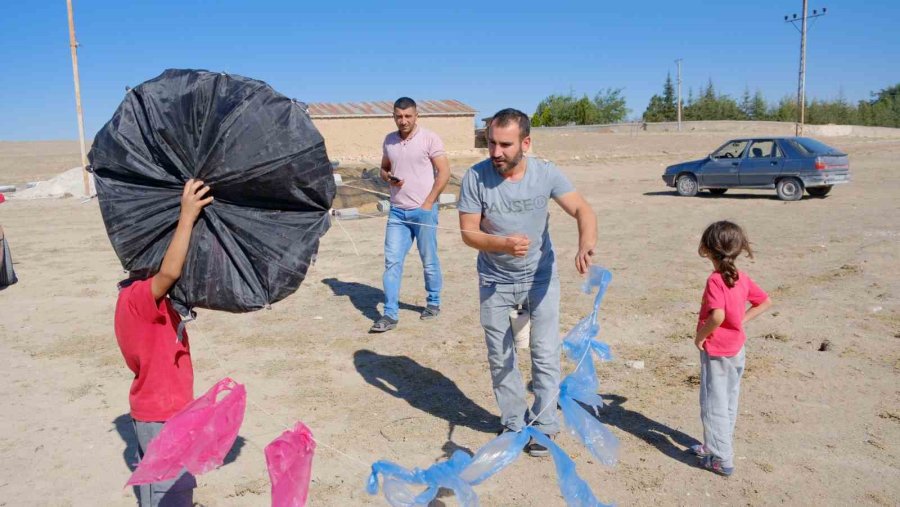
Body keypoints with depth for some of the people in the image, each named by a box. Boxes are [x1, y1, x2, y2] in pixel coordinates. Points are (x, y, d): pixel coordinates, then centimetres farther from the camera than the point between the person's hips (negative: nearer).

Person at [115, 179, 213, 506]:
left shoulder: (144, 298, 6)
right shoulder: (138, 297, -25)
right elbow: (170, 271, -43)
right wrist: (186, 217, -42)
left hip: (162, 409, 10)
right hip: (161, 416, -10)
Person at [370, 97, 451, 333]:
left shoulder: (430, 138, -7)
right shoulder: (389, 140, 8)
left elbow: (444, 172, -9)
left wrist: (428, 203, -13)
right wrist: (389, 178, -4)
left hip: (423, 211, -4)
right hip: (397, 212, 4)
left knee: (429, 261, 9)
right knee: (392, 261, -1)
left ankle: (433, 303, 28)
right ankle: (390, 314, 2)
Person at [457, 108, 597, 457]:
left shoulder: (545, 174, -15)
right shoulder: (475, 178, -18)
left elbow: (582, 210, -18)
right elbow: (468, 232, -15)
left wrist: (586, 244, -40)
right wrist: (503, 244, -35)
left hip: (540, 277, 0)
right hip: (495, 281, 0)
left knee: (546, 356, 4)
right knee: (500, 359, 11)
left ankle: (543, 425, 22)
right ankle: (514, 423, 30)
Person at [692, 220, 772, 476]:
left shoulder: (715, 281, -23)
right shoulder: (742, 278, 1)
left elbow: (717, 316, -34)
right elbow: (765, 302, 11)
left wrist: (700, 336, -19)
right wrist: (741, 320, 7)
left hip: (715, 351, -8)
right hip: (736, 349, 8)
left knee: (714, 405, 3)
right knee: (729, 402, 19)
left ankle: (721, 459, 9)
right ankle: (718, 446, 33)